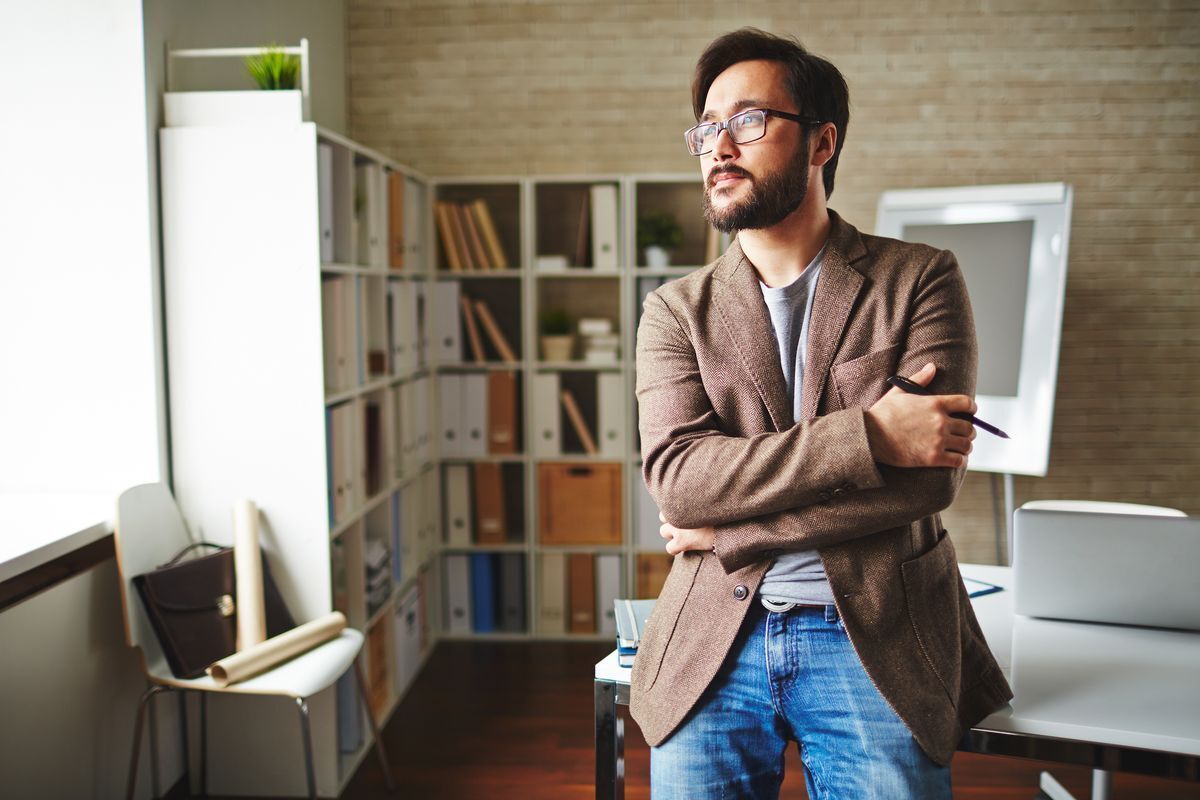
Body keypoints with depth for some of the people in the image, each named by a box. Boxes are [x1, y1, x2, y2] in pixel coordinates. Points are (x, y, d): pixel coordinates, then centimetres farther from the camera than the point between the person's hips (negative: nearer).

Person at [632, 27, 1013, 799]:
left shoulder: (920, 280, 1)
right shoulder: (676, 310, 6)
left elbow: (934, 474, -10)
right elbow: (676, 475, -10)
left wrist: (732, 529, -11)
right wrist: (866, 435, -19)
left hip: (877, 643, -1)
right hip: (714, 648, 2)